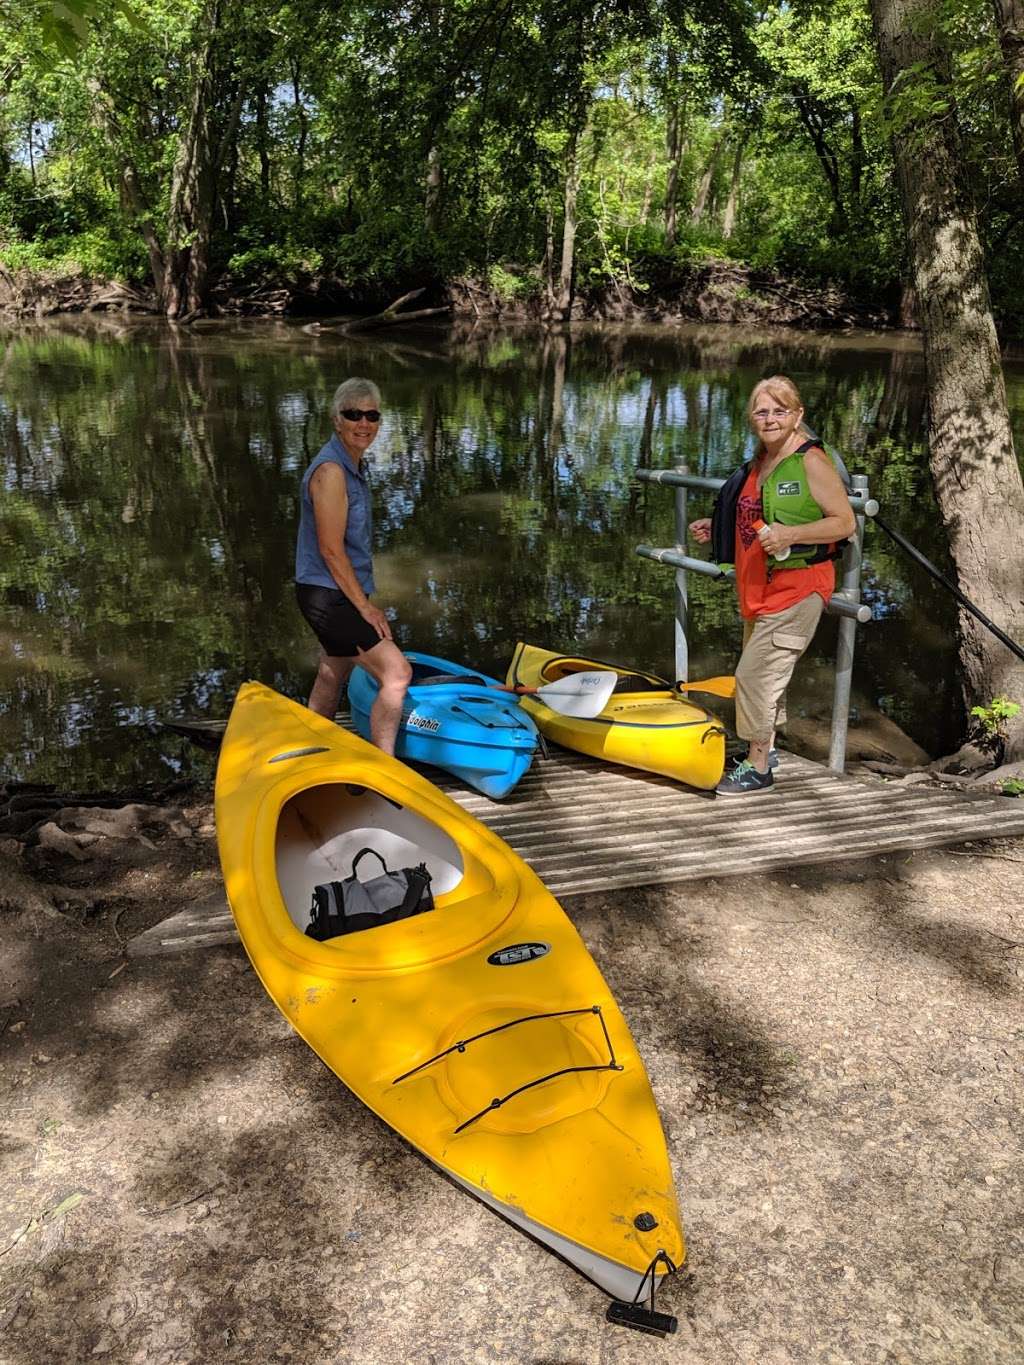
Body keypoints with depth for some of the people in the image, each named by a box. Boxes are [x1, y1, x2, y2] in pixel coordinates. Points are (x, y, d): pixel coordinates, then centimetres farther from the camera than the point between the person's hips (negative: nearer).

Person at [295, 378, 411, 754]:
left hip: (339, 595, 10)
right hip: (329, 596, -10)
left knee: (330, 681, 19)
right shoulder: (331, 471, -18)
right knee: (397, 672, -15)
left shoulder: (354, 465, 14)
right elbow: (331, 550, -21)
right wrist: (365, 606, -17)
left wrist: (364, 600, 19)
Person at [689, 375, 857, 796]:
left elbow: (844, 522, -15)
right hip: (758, 587, 9)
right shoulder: (759, 462, 12)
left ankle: (757, 769, 2)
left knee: (754, 674, -10)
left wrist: (790, 534, -27)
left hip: (796, 588, -9)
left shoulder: (811, 462, -13)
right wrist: (717, 526, 14)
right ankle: (765, 749, 35)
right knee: (764, 673, 18)